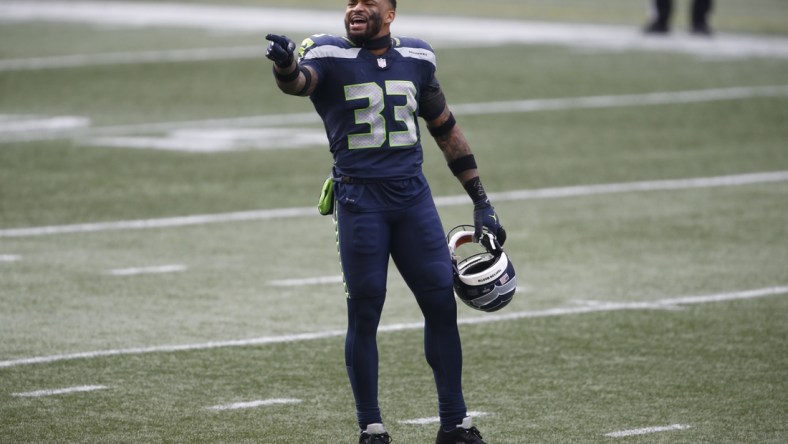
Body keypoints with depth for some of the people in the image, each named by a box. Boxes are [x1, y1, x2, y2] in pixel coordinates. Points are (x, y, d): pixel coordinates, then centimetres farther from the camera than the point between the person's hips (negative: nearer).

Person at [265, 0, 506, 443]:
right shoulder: (330, 57, -4)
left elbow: (446, 129, 17)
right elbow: (300, 81, -27)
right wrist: (287, 65, -53)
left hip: (413, 194, 3)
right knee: (364, 313, 0)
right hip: (359, 198, -3)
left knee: (442, 305, 3)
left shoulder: (416, 59, 8)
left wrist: (482, 202, 16)